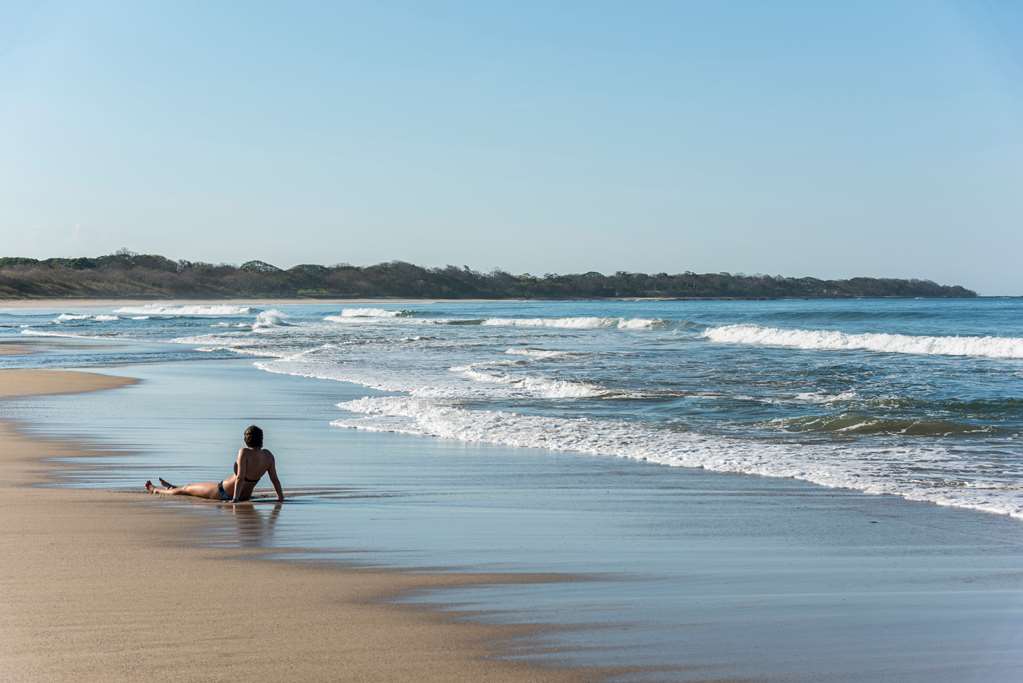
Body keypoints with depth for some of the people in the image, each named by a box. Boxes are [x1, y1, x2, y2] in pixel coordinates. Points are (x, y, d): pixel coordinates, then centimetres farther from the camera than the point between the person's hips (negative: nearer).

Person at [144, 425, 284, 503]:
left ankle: (155, 490, 43)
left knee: (187, 488, 19)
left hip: (224, 492, -7)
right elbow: (275, 479, -9)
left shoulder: (244, 452, -27)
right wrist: (281, 497, -2)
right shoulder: (268, 456, -10)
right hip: (246, 495, 7)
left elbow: (240, 477, -31)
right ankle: (172, 488, 59)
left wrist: (235, 499, -29)